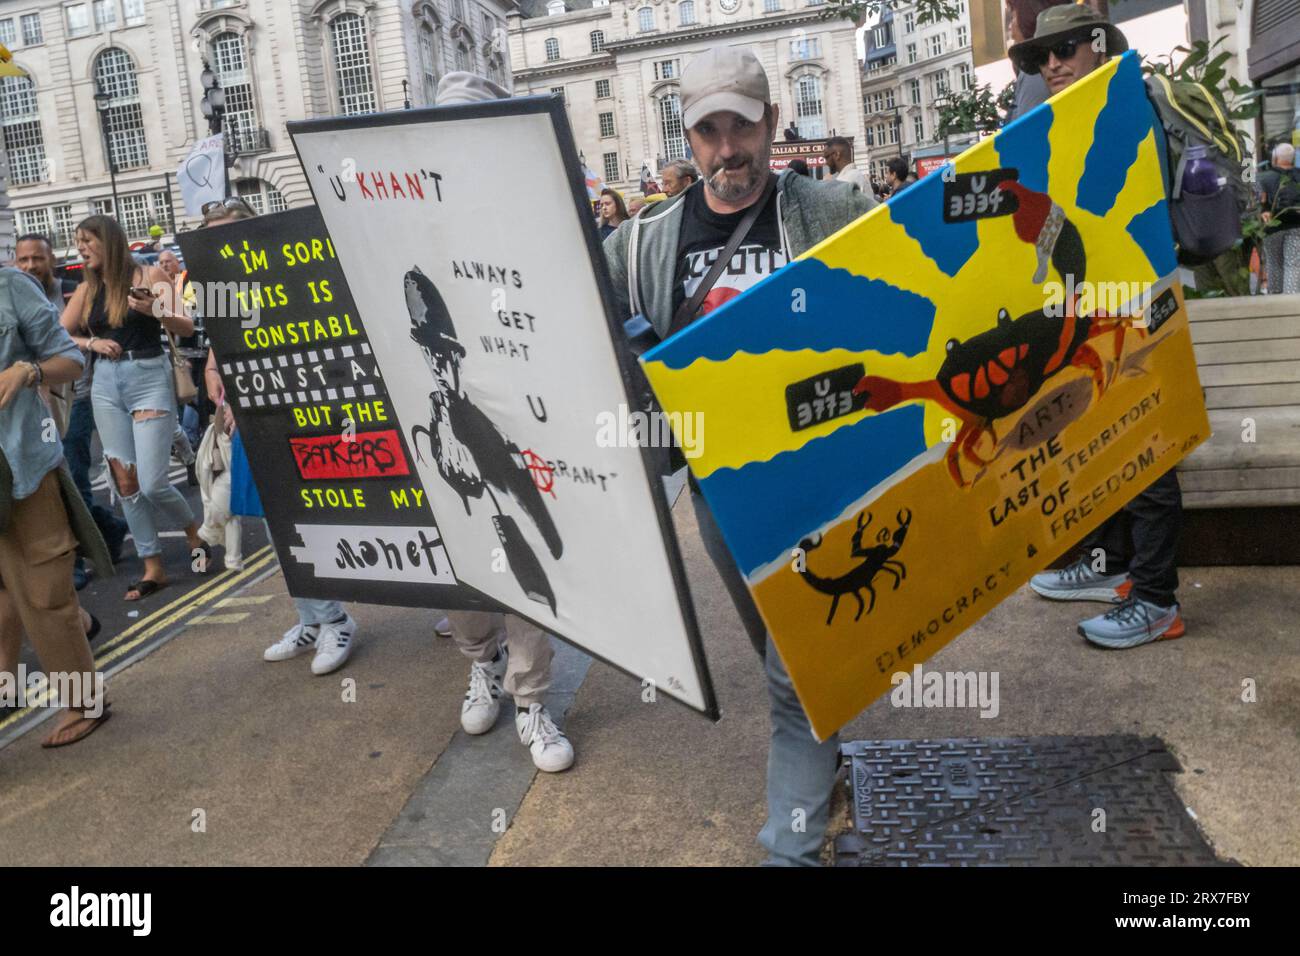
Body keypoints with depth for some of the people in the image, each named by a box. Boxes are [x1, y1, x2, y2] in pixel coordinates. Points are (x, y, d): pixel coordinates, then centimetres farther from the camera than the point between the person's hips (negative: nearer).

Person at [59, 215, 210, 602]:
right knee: (125, 482, 3)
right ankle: (153, 568, 13)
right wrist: (92, 342, -7)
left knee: (152, 483, -11)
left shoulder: (150, 275, -2)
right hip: (105, 385, 5)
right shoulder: (86, 290, 9)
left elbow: (187, 327, -9)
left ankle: (194, 534, 19)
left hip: (150, 378, -5)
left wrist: (155, 312, -27)